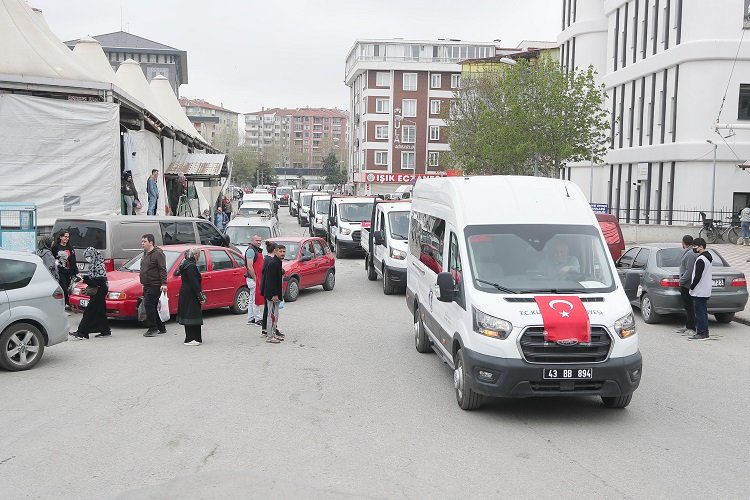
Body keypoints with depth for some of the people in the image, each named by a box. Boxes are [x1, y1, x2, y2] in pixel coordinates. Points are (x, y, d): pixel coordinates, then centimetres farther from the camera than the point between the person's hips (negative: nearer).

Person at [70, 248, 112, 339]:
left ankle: (82, 333, -9)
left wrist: (85, 280, -21)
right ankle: (105, 331, 20)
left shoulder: (99, 265, -18)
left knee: (89, 312, -9)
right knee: (100, 312, 13)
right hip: (96, 292, 10)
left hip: (99, 292, -10)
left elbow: (99, 281, -23)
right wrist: (83, 277, 3)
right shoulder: (93, 265, 11)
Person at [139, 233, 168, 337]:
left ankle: (153, 328, -8)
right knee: (154, 307, 11)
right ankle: (161, 328, 19)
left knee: (149, 305, -13)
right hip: (147, 286, 10)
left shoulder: (158, 254, -12)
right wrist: (144, 284, 25)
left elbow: (163, 270, -18)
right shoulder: (145, 254, 18)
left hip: (155, 286, -10)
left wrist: (164, 283, -24)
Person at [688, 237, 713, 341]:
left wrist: (691, 287, -10)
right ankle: (705, 332, 19)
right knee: (703, 312, 14)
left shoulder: (701, 259, -18)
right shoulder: (709, 257, 13)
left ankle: (701, 333, -2)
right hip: (706, 291, 10)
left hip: (699, 292, -10)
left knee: (700, 313, -5)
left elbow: (698, 277, -22)